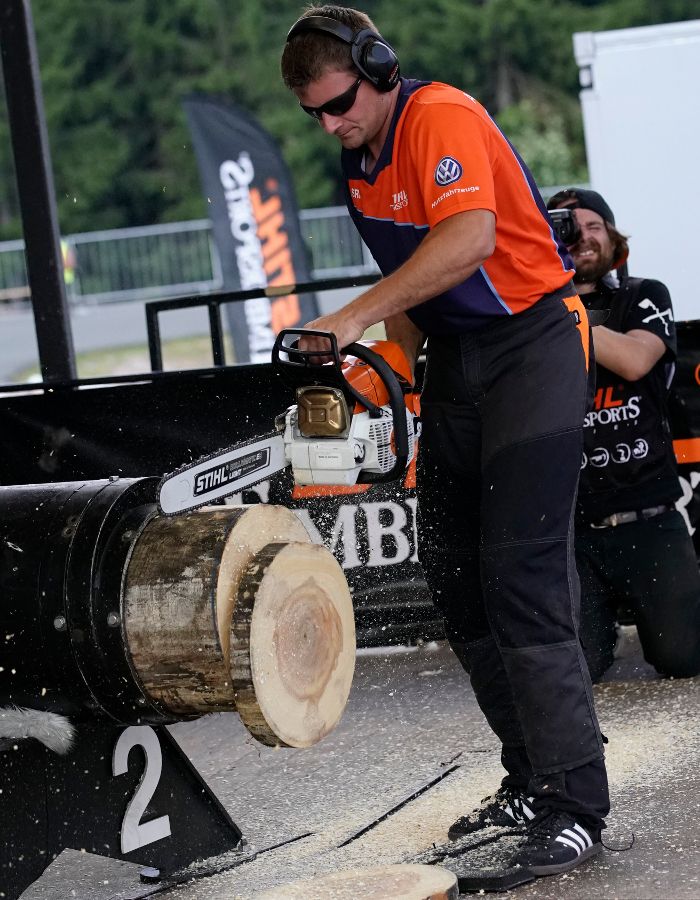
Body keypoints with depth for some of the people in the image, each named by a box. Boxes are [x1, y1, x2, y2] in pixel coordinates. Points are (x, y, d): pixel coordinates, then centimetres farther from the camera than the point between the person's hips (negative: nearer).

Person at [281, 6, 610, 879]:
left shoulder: (442, 117, -16)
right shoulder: (360, 162, 12)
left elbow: (469, 238, -31)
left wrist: (358, 316, -32)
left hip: (530, 346, -9)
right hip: (455, 358, 10)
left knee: (520, 575, -16)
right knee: (453, 574, 7)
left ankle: (575, 806, -13)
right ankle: (529, 780, 15)